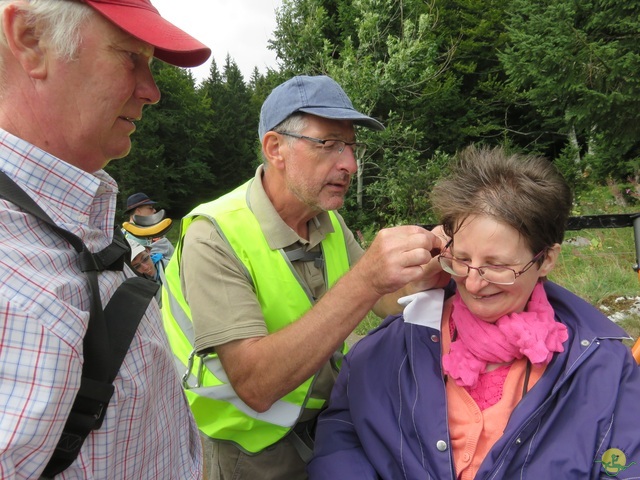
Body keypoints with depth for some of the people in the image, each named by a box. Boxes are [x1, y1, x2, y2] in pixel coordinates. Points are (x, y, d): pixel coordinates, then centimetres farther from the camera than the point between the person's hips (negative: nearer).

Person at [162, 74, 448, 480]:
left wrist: (425, 275, -23)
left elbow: (386, 303, -1)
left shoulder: (328, 222, -4)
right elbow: (254, 385, -33)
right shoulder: (215, 237, -26)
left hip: (325, 423, 6)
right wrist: (363, 281, -41)